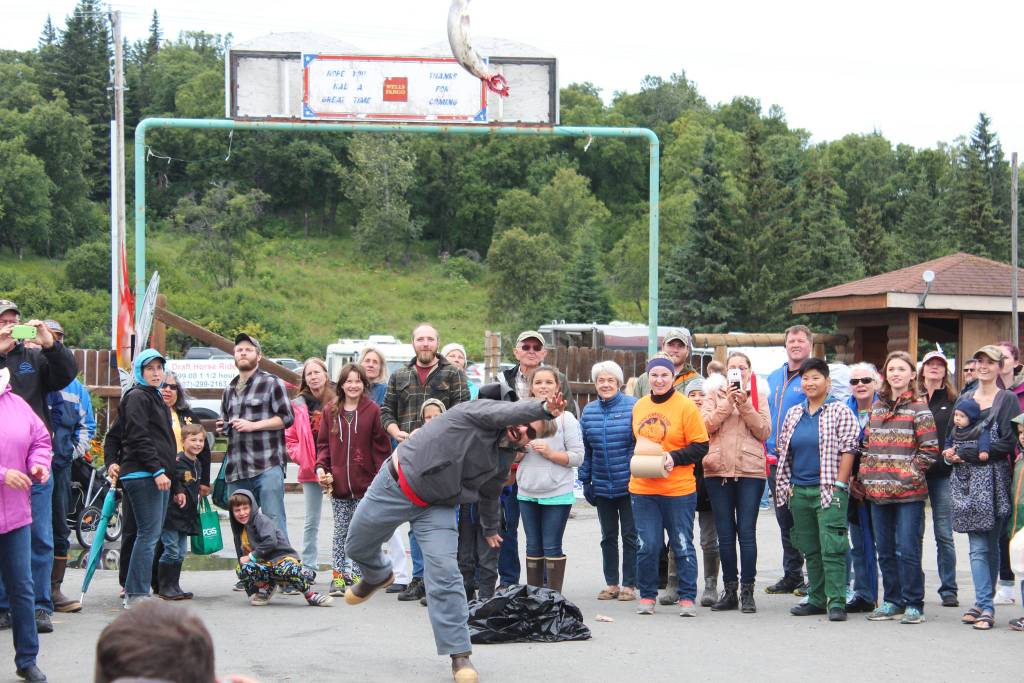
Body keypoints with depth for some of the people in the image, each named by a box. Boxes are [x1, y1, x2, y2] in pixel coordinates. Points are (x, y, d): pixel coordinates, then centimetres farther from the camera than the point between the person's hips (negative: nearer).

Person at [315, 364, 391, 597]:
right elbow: (324, 444, 12)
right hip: (338, 485, 2)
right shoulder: (330, 411, 7)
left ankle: (357, 574, 11)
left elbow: (381, 447, -1)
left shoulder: (373, 411, -2)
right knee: (340, 532, 7)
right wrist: (321, 467, -4)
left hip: (365, 484, -2)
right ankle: (338, 575, 12)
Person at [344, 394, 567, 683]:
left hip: (436, 508, 3)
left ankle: (459, 654, -10)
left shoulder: (502, 463, 0)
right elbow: (512, 412, -39)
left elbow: (489, 494, 20)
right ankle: (379, 575, 55)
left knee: (445, 574, -16)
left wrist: (490, 529, 34)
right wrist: (544, 408, -57)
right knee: (358, 547, 18)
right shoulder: (482, 411, -18)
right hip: (394, 486, -3)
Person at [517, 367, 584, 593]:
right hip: (527, 493, 4)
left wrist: (550, 453, -17)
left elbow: (577, 457, -6)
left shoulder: (565, 418, -2)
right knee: (533, 547, 10)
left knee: (552, 548, -4)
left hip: (557, 494, -4)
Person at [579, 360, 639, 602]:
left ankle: (629, 585, 10)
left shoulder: (633, 406, -6)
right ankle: (611, 584, 20)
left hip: (629, 484, -4)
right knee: (608, 536, 12)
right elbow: (585, 449, 12)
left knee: (630, 535, 3)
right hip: (602, 486, 4)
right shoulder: (589, 411, 7)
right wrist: (585, 481, 9)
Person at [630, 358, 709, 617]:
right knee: (647, 545, 3)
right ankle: (647, 596, 15)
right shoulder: (639, 406, 9)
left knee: (682, 545, 2)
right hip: (642, 487, 4)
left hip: (678, 489, -4)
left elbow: (701, 447, -6)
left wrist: (674, 457, -18)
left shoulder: (686, 406, -6)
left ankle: (687, 598, 10)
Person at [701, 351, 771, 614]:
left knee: (747, 532, -5)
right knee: (725, 533, 4)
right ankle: (730, 590, 11)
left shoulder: (758, 396, 10)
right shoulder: (713, 395, 12)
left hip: (750, 470, -1)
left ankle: (747, 591, -1)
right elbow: (706, 426, -3)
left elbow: (764, 431, -1)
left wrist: (745, 405, -9)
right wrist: (727, 403, -11)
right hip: (718, 470, 2)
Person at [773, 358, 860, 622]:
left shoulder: (840, 412, -2)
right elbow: (783, 450, 19)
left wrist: (838, 486, -13)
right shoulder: (793, 414, 15)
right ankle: (817, 599, 17)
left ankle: (836, 601, -11)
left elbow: (847, 450, -7)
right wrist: (787, 485, 10)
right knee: (810, 549, 10)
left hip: (828, 491, -6)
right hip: (799, 491, 6)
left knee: (831, 548, -11)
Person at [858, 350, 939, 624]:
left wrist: (910, 473, -12)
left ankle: (913, 604, 1)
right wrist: (864, 476, 9)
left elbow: (930, 449, -7)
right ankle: (892, 601, 20)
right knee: (885, 550, 10)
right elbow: (867, 445, 19)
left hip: (908, 492, -6)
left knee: (907, 550, -7)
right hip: (878, 490, 6)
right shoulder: (876, 407, 14)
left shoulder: (918, 409, -3)